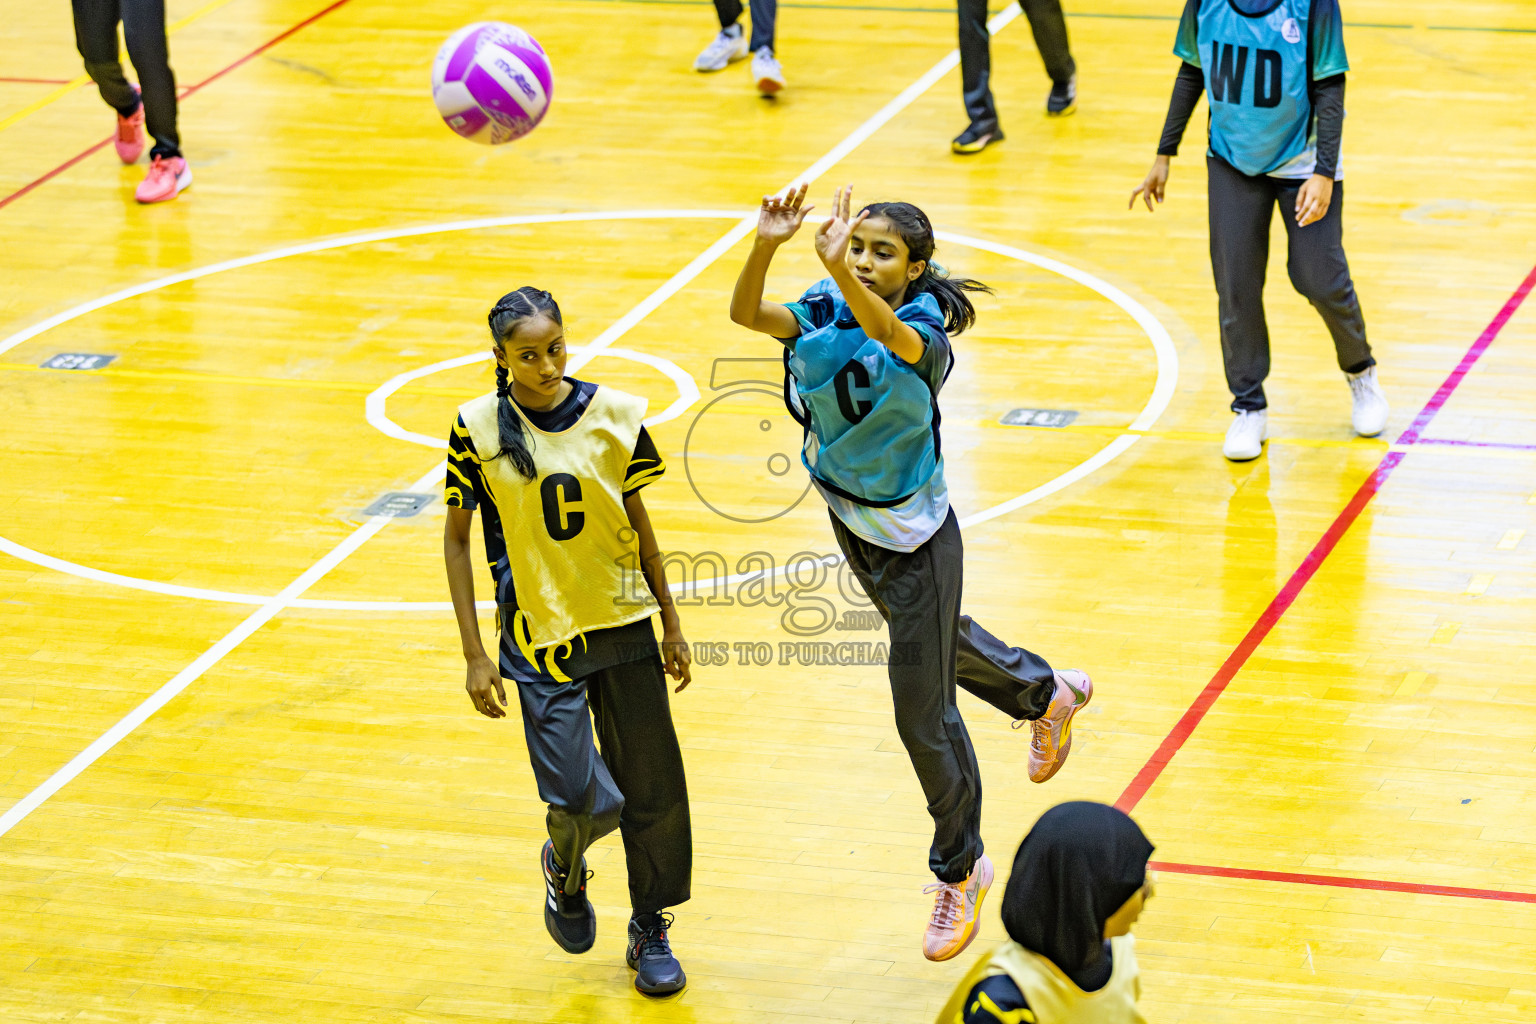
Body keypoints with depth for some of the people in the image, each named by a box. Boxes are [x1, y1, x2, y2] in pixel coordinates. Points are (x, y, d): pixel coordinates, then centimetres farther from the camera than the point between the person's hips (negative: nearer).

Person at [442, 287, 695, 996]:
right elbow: (456, 538, 0)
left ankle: (650, 928, 27)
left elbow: (638, 523, 8)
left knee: (653, 789, 6)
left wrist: (671, 624, 11)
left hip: (624, 625, 2)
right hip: (540, 639, -2)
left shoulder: (614, 416, -4)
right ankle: (565, 870, 25)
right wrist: (474, 654, -3)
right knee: (582, 798, -10)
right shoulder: (479, 428, -9)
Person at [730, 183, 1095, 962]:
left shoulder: (924, 330, -26)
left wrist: (841, 274, -68)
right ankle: (1045, 694, 61)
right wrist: (766, 245, -48)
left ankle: (960, 870, 21)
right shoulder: (826, 313, -11)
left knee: (922, 714, 1)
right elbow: (747, 315, -29)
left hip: (916, 539, -7)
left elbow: (892, 336, -51)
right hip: (852, 521, 7)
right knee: (933, 639, 32)